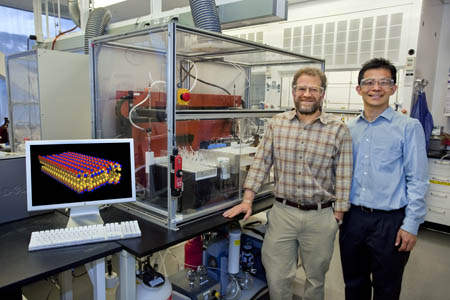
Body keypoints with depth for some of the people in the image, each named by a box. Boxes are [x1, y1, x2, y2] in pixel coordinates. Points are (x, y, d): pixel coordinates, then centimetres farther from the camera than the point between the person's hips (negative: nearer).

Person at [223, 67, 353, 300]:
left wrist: (337, 218, -2)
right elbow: (261, 163, 2)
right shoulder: (276, 124, 0)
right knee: (276, 277, 10)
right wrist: (247, 201, -2)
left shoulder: (339, 131, -6)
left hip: (320, 217, -1)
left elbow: (343, 178, -3)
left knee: (316, 277, 18)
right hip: (282, 212, 1)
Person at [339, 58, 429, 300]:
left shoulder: (408, 127, -7)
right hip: (352, 217, 4)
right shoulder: (349, 129, 6)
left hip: (389, 221, -3)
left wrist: (411, 225, -10)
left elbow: (417, 181, -8)